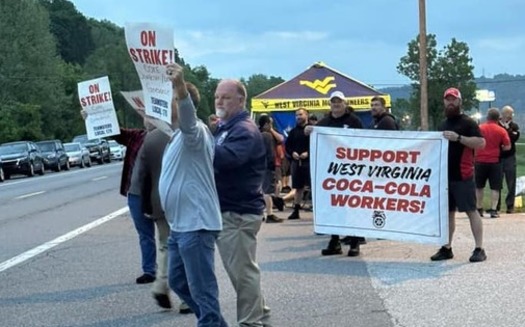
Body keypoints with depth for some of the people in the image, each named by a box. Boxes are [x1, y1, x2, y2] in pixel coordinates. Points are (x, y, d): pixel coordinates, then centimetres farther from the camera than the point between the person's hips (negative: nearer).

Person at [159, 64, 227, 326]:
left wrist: (180, 86, -57)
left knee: (202, 288, -6)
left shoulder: (194, 131, -16)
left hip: (195, 225, -11)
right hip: (179, 225, 11)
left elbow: (187, 117, -40)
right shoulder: (179, 134, 16)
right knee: (178, 281, 21)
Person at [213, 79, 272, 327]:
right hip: (226, 209, 11)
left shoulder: (244, 130, -16)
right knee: (239, 269, 19)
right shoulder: (224, 128, 18)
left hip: (239, 211, -11)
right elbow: (214, 157, 19)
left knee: (242, 269, -5)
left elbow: (227, 157, -35)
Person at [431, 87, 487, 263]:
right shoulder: (443, 125, 19)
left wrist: (458, 138, -22)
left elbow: (481, 143, -15)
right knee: (447, 212, 9)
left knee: (471, 210, -6)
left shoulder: (468, 122, -4)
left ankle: (479, 249, -4)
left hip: (463, 176, -7)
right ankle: (446, 248, 15)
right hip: (445, 175, 7)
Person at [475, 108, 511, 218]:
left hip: (480, 161, 2)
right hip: (495, 162, -1)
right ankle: (493, 210, -4)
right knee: (495, 188, 3)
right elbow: (507, 147, -5)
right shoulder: (501, 131, -5)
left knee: (479, 187, 14)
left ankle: (479, 209, 16)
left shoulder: (479, 128, -1)